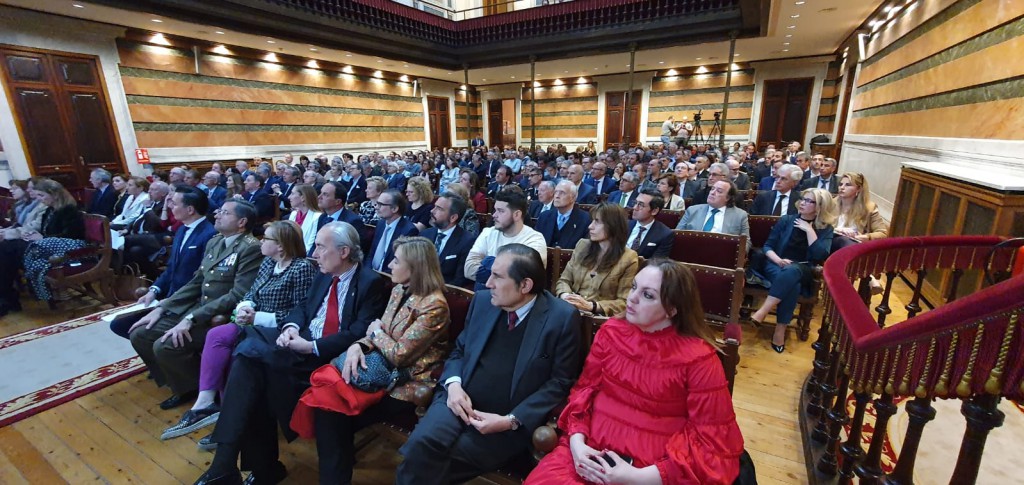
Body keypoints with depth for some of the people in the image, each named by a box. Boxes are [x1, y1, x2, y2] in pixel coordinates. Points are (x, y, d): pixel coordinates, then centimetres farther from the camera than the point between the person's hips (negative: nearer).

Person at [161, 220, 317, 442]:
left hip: (275, 332, -8)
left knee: (217, 337, -19)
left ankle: (206, 403, -7)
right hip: (256, 324, 8)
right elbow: (252, 293, 14)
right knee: (217, 336, -16)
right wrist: (244, 307, -10)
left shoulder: (302, 268, -16)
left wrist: (257, 317, -19)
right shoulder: (268, 262, 11)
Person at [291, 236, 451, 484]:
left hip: (409, 384, -7)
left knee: (335, 407, -14)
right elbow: (378, 333, 8)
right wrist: (358, 346, -13)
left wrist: (376, 331, -5)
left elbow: (399, 355, -22)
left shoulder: (433, 306, -23)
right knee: (327, 398, -12)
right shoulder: (400, 290, 5)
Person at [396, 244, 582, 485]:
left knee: (442, 460, -23)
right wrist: (453, 384, -7)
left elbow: (561, 382, -7)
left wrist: (511, 421, -15)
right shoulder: (483, 300, 4)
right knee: (422, 443, -24)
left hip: (510, 421, -3)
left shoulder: (562, 317, -10)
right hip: (462, 402, 4)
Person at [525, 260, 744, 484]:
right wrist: (576, 442, -8)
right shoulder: (611, 331, 0)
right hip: (591, 448, 3)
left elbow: (712, 438, -7)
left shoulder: (698, 358, -11)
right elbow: (586, 387, 7)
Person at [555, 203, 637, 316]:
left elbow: (624, 303, -5)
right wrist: (565, 295, -11)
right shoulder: (582, 245, 9)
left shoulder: (628, 258, -3)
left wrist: (591, 306, -18)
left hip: (600, 316, -4)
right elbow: (564, 280, 11)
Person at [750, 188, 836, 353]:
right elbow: (767, 246, 4)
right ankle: (781, 329, -29)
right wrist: (779, 260, -16)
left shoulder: (825, 229, 6)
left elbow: (820, 256, -10)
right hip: (775, 264, 1)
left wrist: (809, 230, -10)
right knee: (792, 284, -35)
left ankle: (762, 312, -39)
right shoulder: (787, 220, 7)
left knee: (791, 271, -38)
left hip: (802, 270, 0)